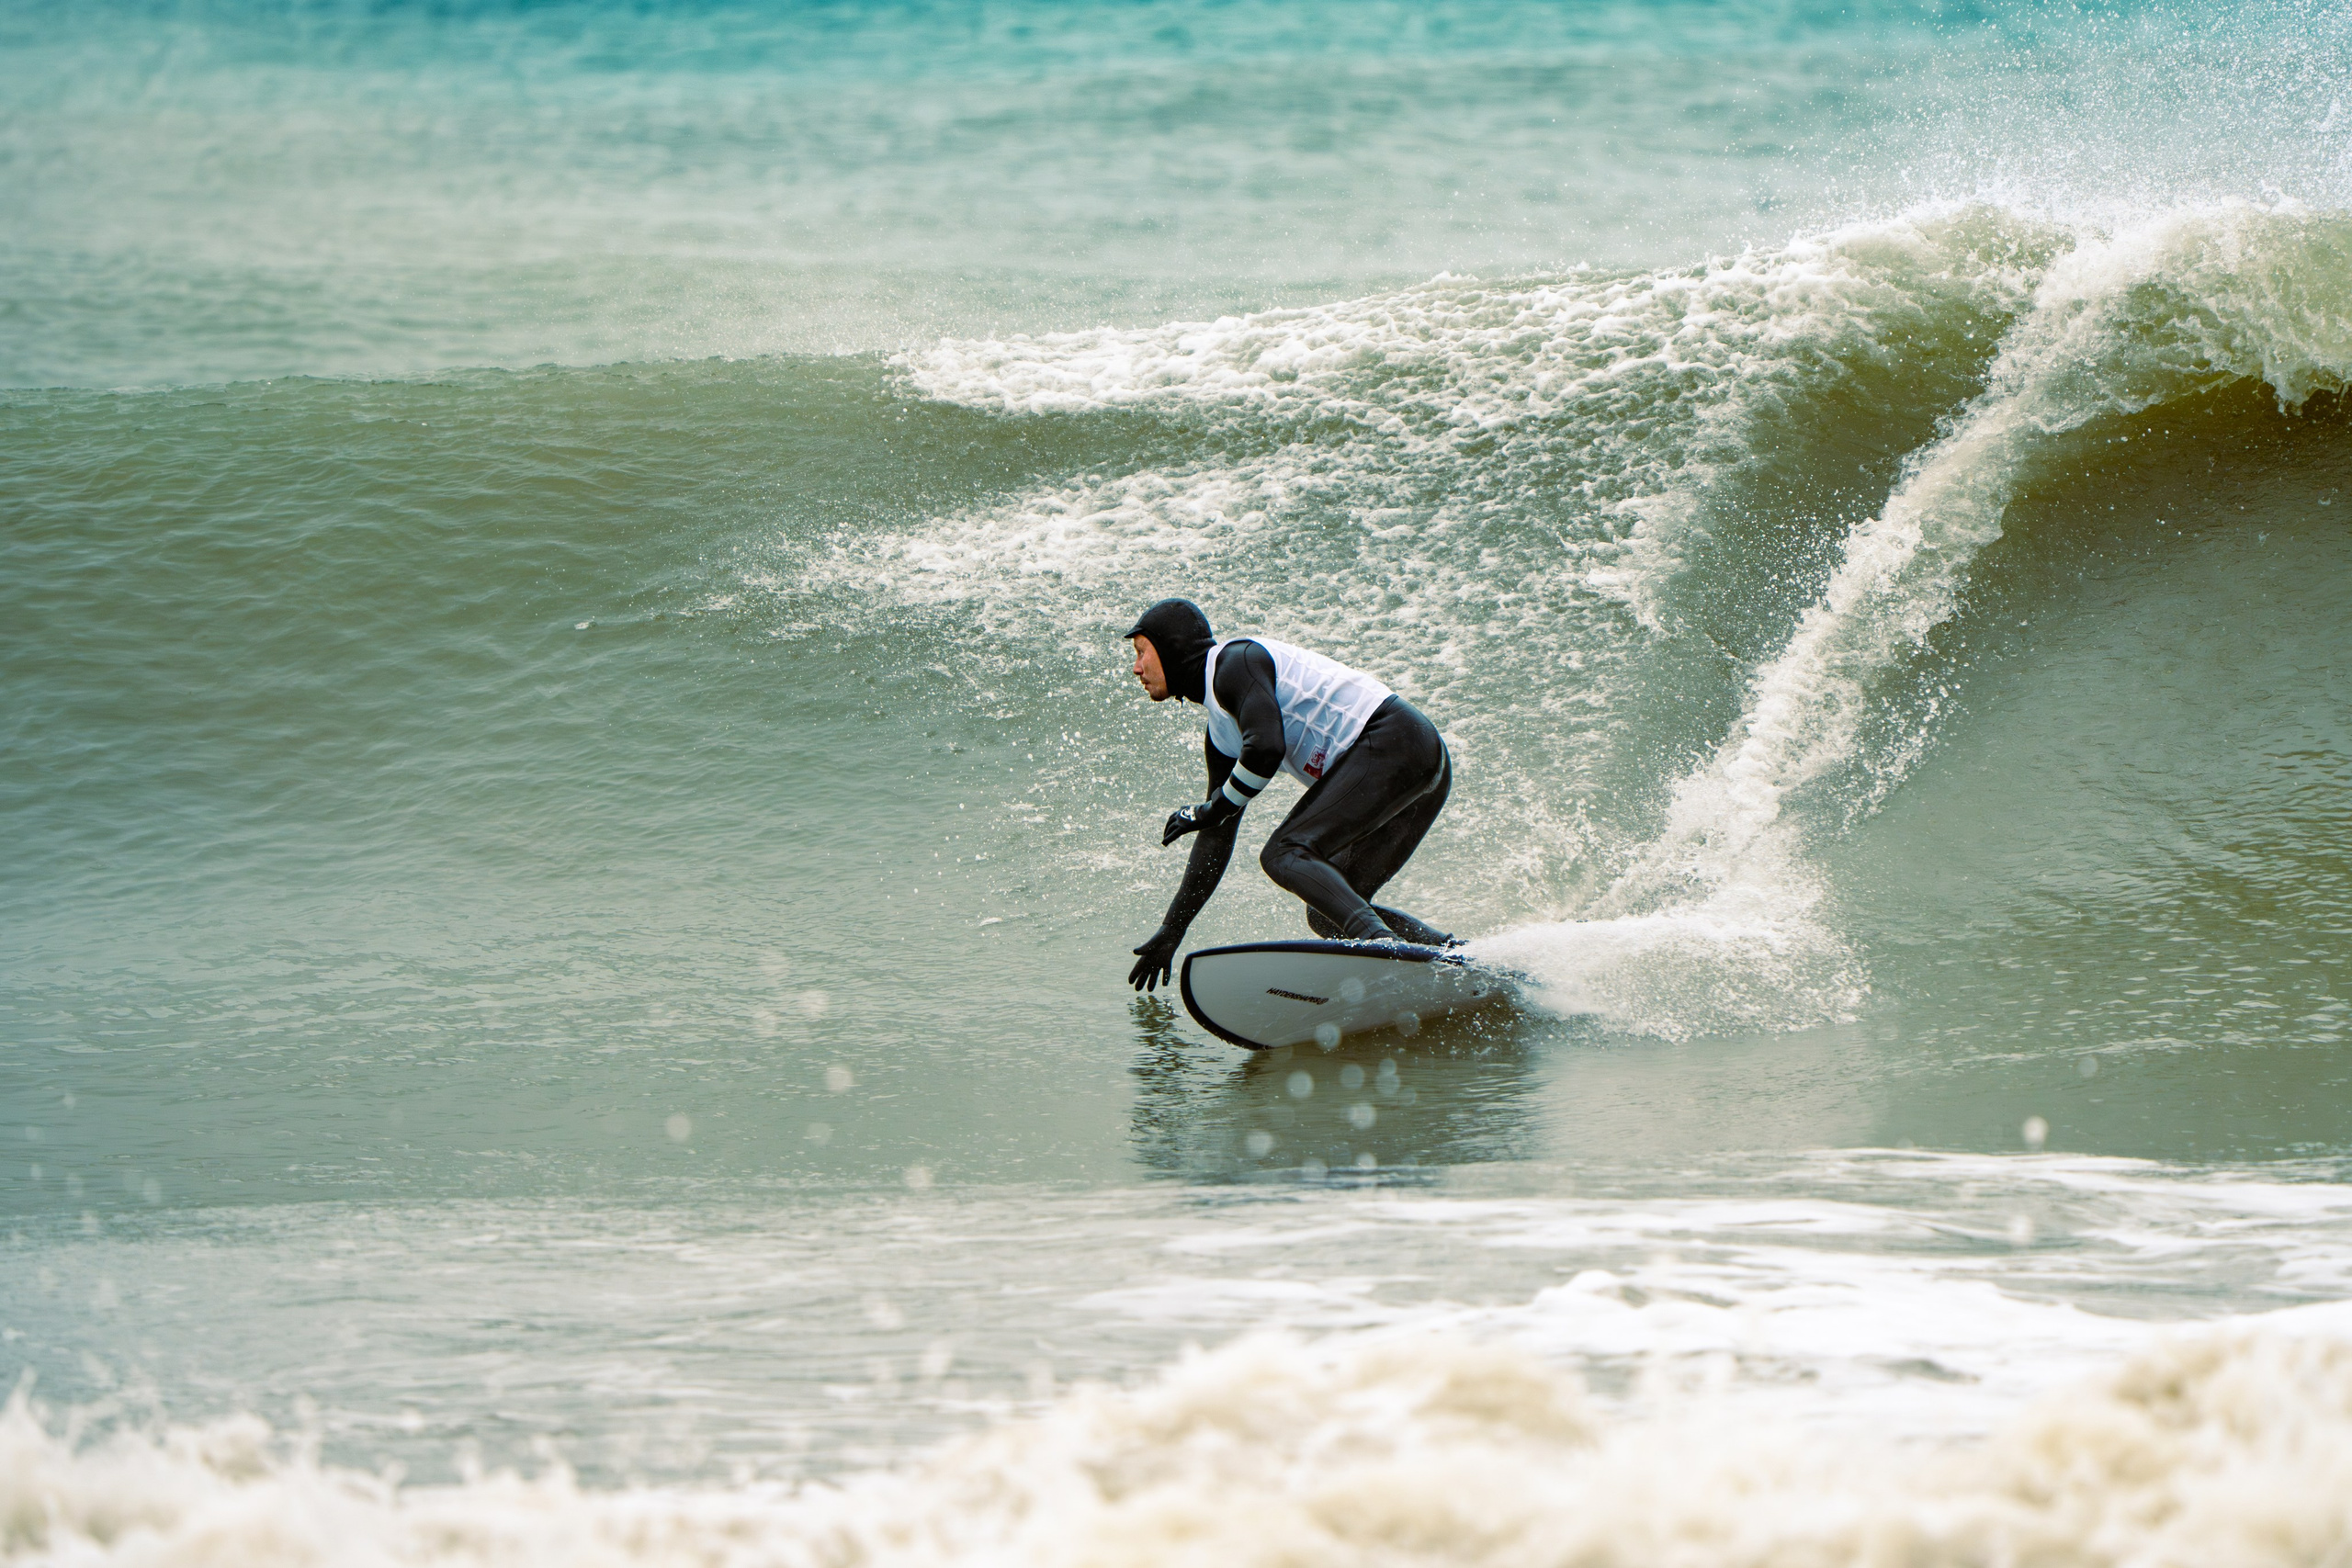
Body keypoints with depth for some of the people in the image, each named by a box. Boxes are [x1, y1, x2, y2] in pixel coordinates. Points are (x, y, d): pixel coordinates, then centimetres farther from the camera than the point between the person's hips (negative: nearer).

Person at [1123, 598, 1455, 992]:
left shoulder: (1233, 661, -4)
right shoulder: (1221, 734, 25)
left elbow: (1267, 749, -19)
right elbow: (1216, 842, 29)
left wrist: (1213, 808, -3)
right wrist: (1171, 931, 29)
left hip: (1391, 741, -10)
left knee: (1285, 854, -20)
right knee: (1327, 913, 5)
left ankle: (1380, 940, -40)